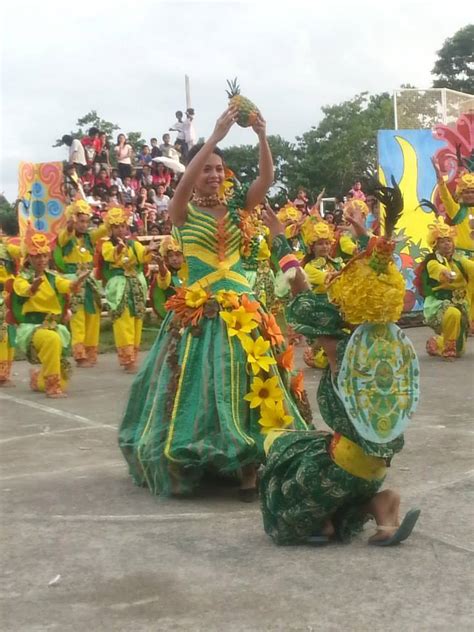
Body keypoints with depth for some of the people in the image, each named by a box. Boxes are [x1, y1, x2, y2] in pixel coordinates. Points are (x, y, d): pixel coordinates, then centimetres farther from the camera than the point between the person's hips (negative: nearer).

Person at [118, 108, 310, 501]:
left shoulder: (237, 207, 9)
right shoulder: (183, 211, 1)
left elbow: (267, 178, -3)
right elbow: (185, 182, -19)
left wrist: (262, 136, -17)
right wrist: (216, 135, -24)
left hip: (241, 305, 3)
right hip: (199, 308, -3)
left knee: (248, 382, -2)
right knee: (201, 384, 0)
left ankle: (248, 466, 2)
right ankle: (188, 464, 15)